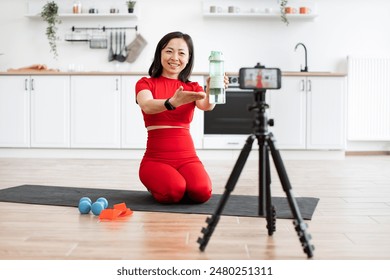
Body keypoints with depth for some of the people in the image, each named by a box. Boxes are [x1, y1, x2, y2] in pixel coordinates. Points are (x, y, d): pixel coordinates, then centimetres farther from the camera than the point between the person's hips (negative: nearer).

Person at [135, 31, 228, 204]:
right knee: (173, 191, -31)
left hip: (187, 158, 2)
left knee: (202, 192, -27)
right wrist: (172, 102, -43)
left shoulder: (193, 87, 9)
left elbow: (206, 106, -15)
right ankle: (155, 185, 7)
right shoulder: (145, 83, 3)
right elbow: (147, 106, -22)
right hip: (155, 158, -2)